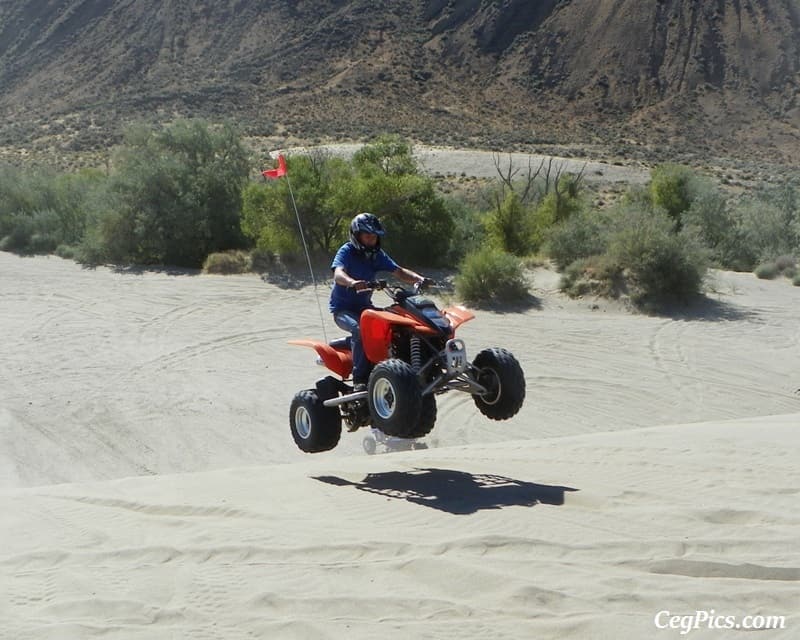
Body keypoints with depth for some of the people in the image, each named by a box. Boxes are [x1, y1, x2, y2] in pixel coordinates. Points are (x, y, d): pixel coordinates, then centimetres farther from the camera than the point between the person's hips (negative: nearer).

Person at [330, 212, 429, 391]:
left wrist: (419, 278, -22)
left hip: (365, 306, 6)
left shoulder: (377, 254, 6)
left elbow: (398, 271, -1)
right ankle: (359, 379, -31)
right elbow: (338, 274, -32)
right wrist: (353, 283, -55)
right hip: (343, 309, -6)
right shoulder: (347, 251, -13)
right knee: (360, 329, -36)